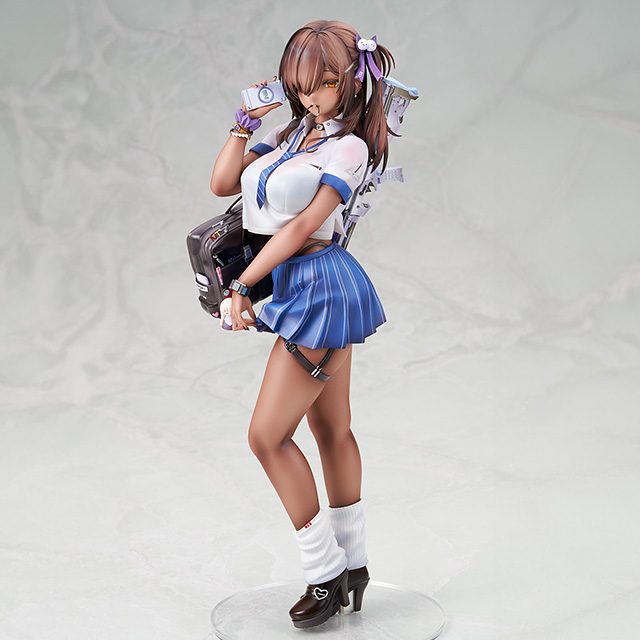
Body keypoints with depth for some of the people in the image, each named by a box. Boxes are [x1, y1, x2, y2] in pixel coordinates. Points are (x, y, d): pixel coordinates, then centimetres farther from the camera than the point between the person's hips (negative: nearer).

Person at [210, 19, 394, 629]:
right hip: (302, 289, 8)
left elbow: (303, 225, -19)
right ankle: (351, 563, 26)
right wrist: (245, 119, 4)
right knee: (332, 430, 14)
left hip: (322, 287, -8)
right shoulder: (291, 135, 13)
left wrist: (241, 285, -22)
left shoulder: (349, 146, -11)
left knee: (268, 435, -7)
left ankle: (324, 569, 5)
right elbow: (222, 183, 11)